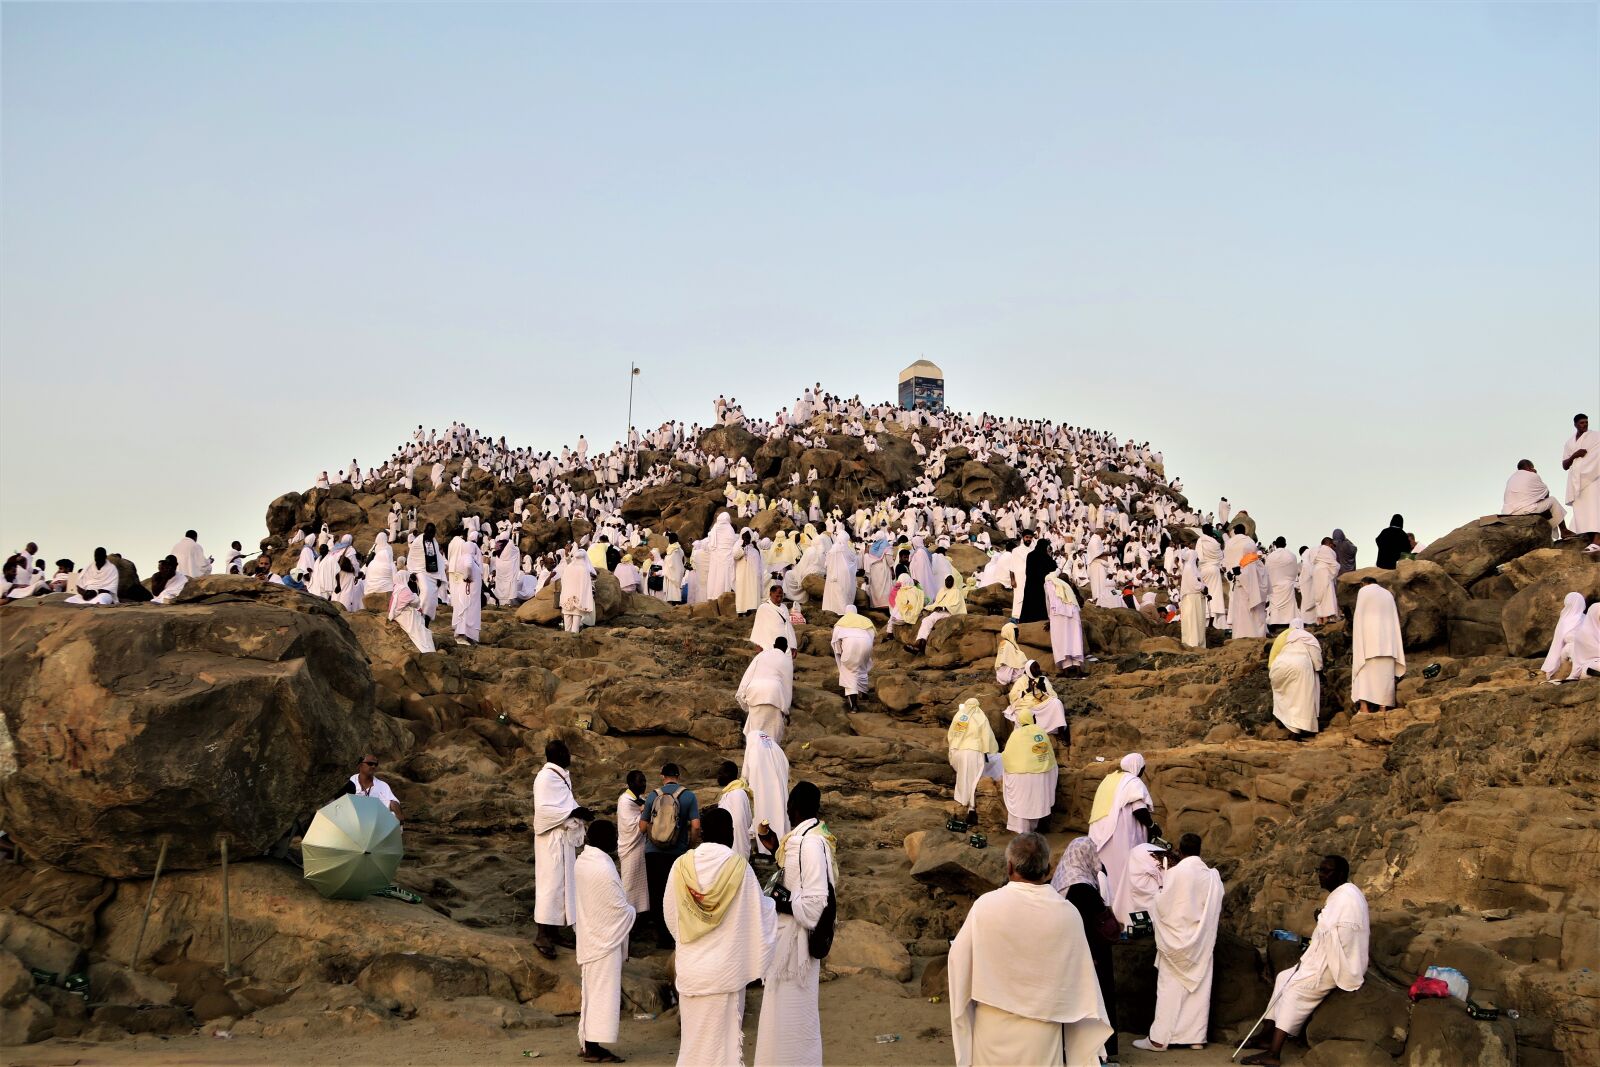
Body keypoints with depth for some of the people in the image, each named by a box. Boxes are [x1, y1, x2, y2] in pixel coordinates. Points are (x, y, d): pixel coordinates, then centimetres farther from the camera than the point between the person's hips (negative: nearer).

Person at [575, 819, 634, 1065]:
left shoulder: (581, 862, 3)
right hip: (606, 939, -8)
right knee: (602, 992, -1)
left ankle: (586, 1042, 22)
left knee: (591, 991, 16)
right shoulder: (604, 868, -23)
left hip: (589, 937, 9)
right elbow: (622, 910, -17)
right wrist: (631, 911, 5)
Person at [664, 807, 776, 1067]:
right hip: (726, 969, -2)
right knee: (725, 1034, 8)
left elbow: (669, 913, 5)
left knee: (694, 1034, 13)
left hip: (691, 968, 2)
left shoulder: (681, 865, -6)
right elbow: (758, 911, -2)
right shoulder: (739, 867, -12)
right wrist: (778, 902, 20)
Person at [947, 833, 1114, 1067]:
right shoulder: (1067, 913, -12)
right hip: (1042, 1029, 0)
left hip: (993, 1026, 0)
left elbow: (959, 958, -4)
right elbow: (1081, 975, -3)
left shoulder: (986, 905, -14)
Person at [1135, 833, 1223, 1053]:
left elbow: (1161, 906, -8)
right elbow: (1217, 911, 9)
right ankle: (1197, 1037, 13)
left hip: (1176, 939, -4)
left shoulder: (1175, 872, -14)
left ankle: (1159, 1038, 1)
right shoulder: (1213, 876, -1)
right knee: (1199, 987, 10)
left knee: (1171, 988, 0)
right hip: (1203, 941, 4)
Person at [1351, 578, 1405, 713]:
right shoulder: (1388, 594, 19)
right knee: (1385, 672, 2)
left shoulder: (1363, 591, 5)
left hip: (1368, 636, -4)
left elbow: (1358, 616, -1)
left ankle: (1364, 706, -20)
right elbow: (1396, 617, 17)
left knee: (1365, 671, -8)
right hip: (1387, 638, 4)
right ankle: (1383, 706, -6)